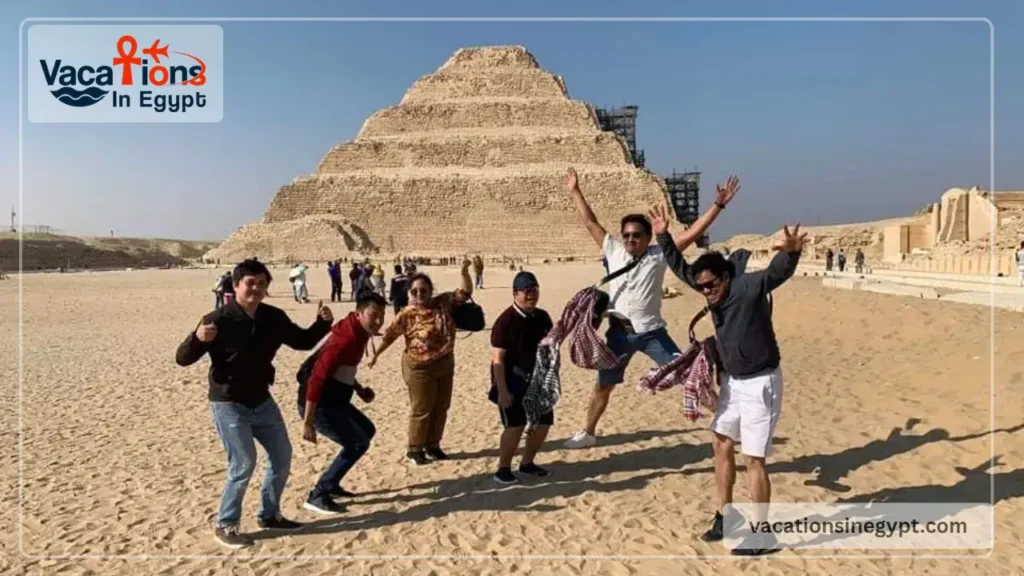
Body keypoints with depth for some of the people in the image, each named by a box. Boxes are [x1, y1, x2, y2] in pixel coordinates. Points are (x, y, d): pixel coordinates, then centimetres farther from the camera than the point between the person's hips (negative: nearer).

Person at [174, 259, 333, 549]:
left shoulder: (274, 317, -3)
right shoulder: (217, 320, -18)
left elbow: (303, 341, 9)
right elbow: (182, 359, -18)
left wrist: (323, 323, -8)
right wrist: (198, 338, -39)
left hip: (261, 400, 7)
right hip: (228, 403, -6)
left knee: (282, 455, 12)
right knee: (243, 464, -7)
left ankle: (269, 514, 31)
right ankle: (225, 526, 14)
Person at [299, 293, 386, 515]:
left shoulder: (357, 336, 6)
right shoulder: (345, 340, -25)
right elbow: (317, 379, -29)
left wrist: (359, 389, 7)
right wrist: (308, 422, -30)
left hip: (334, 401, 10)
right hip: (318, 405, -10)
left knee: (367, 430, 19)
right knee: (358, 442, -10)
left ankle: (331, 484, 25)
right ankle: (317, 495, 0)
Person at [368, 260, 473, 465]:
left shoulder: (444, 302, -5)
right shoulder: (407, 315, -14)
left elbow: (465, 292, -2)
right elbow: (389, 335, -5)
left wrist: (464, 272, -18)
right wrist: (375, 354, -2)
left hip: (445, 364, 5)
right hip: (420, 367, -5)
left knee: (441, 408, 14)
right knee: (421, 410, 5)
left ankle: (432, 445, 30)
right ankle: (415, 449, 22)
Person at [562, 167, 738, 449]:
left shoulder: (659, 255, -7)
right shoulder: (614, 251, -1)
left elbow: (692, 233, -12)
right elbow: (590, 222, 4)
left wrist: (718, 204, -18)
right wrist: (575, 191, 5)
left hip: (651, 332, -2)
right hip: (619, 332, 3)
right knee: (603, 385, 16)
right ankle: (588, 433, 34)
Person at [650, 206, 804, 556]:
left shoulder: (749, 287, -20)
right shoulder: (713, 291, 1)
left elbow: (778, 272, -39)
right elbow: (681, 269, 13)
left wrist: (791, 252, -60)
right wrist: (663, 237, 9)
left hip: (760, 383, -8)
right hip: (732, 381, 9)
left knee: (754, 459, -3)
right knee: (721, 445, 15)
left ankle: (761, 535, 10)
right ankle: (725, 517, 30)